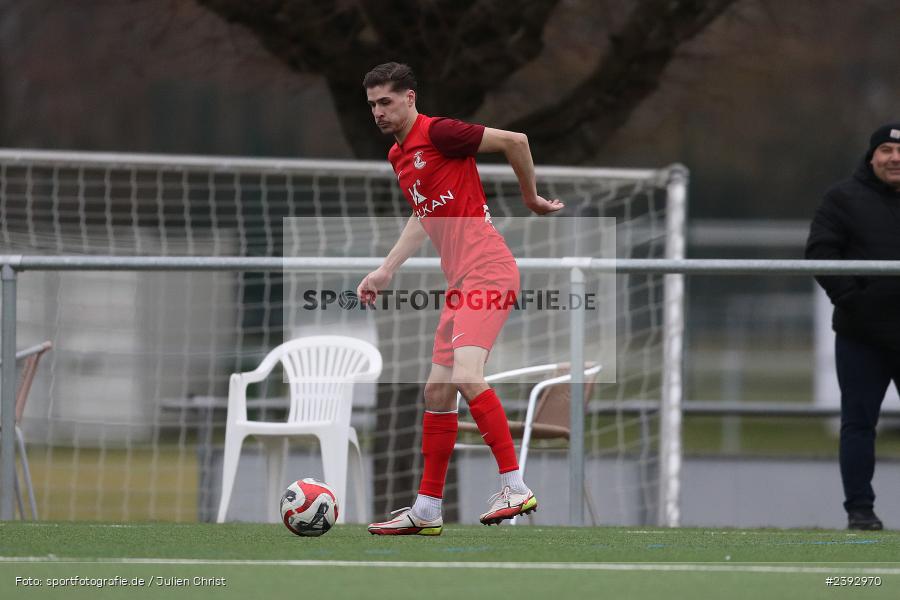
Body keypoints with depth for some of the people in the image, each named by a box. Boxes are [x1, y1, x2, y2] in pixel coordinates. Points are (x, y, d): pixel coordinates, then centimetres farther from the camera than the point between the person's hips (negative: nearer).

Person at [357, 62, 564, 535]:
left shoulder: (437, 132, -9)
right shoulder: (398, 156, 19)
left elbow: (514, 141, -8)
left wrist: (531, 198, 3)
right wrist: (386, 271, 26)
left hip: (487, 270, -10)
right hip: (460, 282, 10)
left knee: (465, 374, -23)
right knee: (437, 391, 9)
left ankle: (515, 487, -22)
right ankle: (427, 510, 16)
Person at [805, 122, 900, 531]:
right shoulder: (845, 199, 1)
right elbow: (820, 252, -6)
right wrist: (848, 297, -14)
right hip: (861, 336, -3)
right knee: (858, 423, 0)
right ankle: (859, 509, 4)